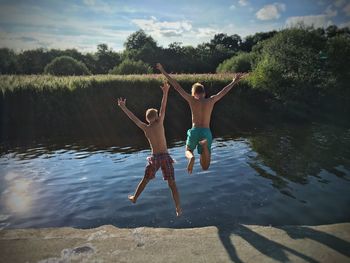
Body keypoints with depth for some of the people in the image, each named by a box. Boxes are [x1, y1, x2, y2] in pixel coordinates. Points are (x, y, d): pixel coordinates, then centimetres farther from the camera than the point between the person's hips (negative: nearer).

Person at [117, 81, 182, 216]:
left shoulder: (145, 128, 1)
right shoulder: (159, 123, -6)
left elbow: (133, 117, 10)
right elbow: (163, 107, -2)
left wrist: (123, 107, 21)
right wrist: (165, 92, 3)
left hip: (154, 158, 2)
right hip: (165, 157, -2)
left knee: (145, 180, 23)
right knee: (172, 184, 5)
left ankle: (134, 198, 42)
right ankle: (178, 209, 6)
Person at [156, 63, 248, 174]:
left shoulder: (192, 100, 0)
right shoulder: (211, 100, 4)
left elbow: (177, 86, 2)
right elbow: (224, 91, 16)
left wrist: (163, 71, 7)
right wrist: (234, 81, 33)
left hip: (194, 131, -1)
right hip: (206, 132, 1)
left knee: (188, 151, 30)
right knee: (205, 167, 8)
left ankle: (191, 157, -12)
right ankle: (205, 145, -24)